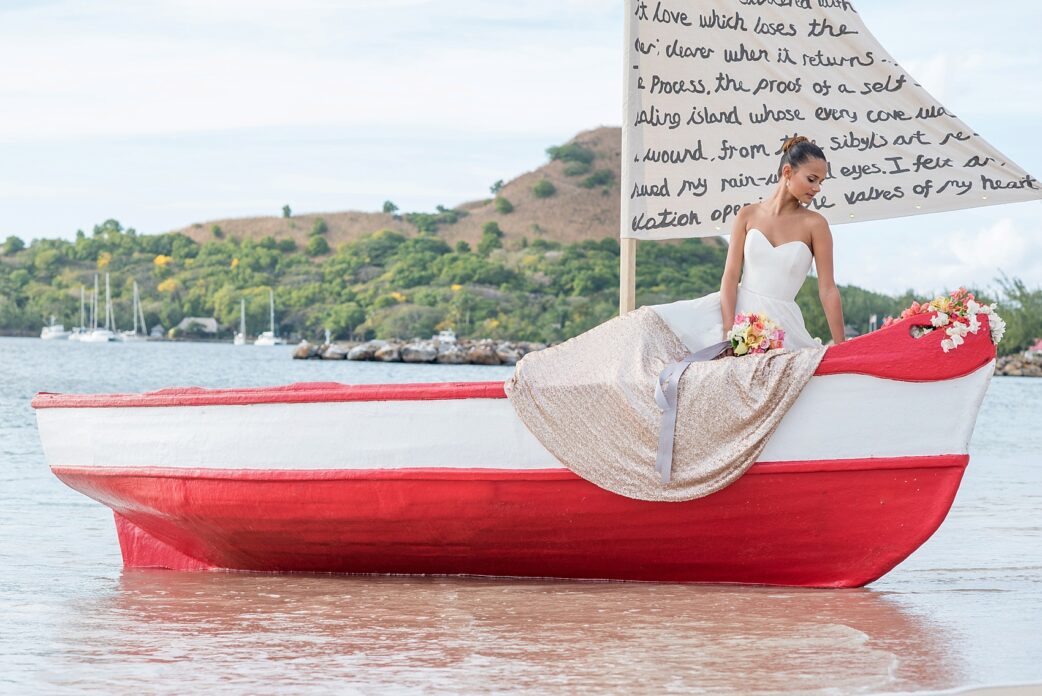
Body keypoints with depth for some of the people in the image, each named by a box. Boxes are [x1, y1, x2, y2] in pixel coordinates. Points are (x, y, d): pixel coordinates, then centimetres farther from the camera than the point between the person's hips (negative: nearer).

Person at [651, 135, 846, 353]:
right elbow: (730, 276, -2)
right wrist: (728, 332, -15)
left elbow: (828, 290, -3)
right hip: (737, 310, 2)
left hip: (780, 319, -2)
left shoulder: (814, 224, -2)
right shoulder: (749, 215, 4)